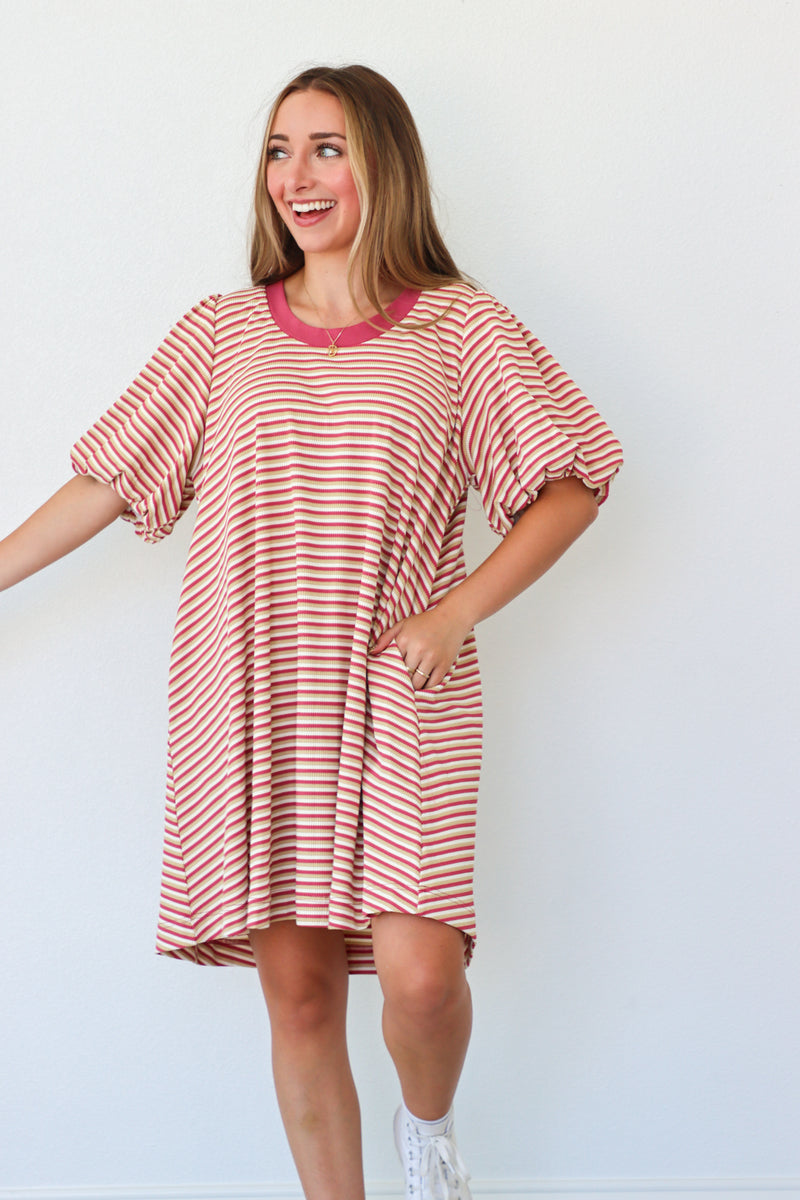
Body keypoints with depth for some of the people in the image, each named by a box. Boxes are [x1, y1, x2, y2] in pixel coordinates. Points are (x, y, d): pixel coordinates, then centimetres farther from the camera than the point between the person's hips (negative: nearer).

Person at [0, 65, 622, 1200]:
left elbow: (570, 487, 2)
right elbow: (106, 482, 13)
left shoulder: (459, 327, 2)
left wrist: (456, 613, -9)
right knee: (296, 985, 3)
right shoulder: (221, 331, 9)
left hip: (399, 695, -2)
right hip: (252, 700, 2)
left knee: (419, 971, -14)